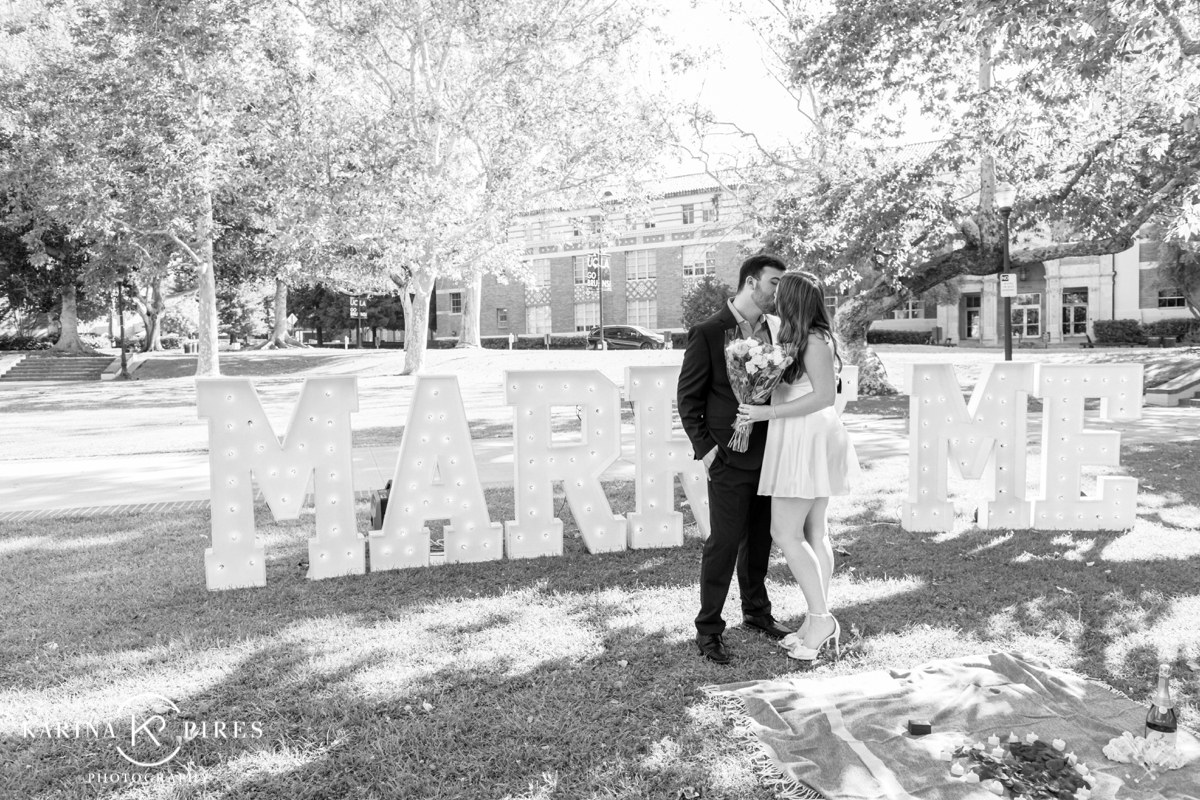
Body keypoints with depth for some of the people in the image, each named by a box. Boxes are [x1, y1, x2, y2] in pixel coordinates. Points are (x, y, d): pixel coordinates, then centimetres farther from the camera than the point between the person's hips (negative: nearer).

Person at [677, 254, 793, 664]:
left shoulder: (776, 327, 7)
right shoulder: (707, 332, -9)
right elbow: (688, 396, -6)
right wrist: (704, 446, -11)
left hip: (769, 453, 6)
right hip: (730, 457, -6)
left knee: (761, 538, 17)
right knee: (724, 541, -1)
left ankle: (756, 609, 36)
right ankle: (708, 628, 13)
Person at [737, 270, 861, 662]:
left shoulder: (813, 340, -15)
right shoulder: (811, 337, 12)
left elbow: (825, 395, -20)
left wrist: (768, 412, -20)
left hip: (807, 442, -10)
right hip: (807, 442, 10)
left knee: (786, 533, -6)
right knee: (815, 533, 11)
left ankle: (820, 618, 1)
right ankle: (819, 620, 18)